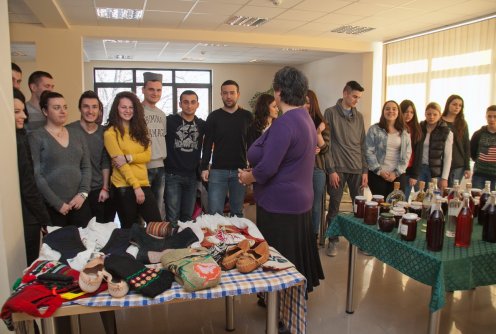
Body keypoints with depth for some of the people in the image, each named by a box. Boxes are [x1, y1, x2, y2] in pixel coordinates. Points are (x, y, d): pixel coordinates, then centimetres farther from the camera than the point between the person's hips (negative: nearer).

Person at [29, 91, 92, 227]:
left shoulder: (77, 135, 11)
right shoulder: (36, 137, -3)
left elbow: (87, 166, 10)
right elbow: (36, 175, -9)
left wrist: (83, 193, -3)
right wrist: (57, 203, -11)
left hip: (79, 203, 4)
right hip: (52, 206, -4)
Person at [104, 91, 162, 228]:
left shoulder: (139, 130, 13)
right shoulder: (110, 133, -4)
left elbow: (147, 155, 3)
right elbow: (120, 163, -10)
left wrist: (128, 157, -14)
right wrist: (136, 186, -15)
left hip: (144, 184, 5)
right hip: (123, 187, -5)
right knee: (130, 228, 7)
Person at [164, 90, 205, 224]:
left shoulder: (202, 124, 7)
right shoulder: (170, 121, -4)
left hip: (192, 175, 4)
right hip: (173, 175, -3)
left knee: (188, 216, 12)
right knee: (172, 218, -2)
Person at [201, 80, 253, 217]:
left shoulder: (247, 116, 4)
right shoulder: (214, 116, 3)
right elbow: (207, 144, 4)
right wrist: (204, 167, -2)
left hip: (240, 170, 1)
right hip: (217, 171, 0)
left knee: (237, 212, 11)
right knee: (214, 212, 0)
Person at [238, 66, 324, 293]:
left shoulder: (284, 124, -22)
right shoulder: (306, 118, 9)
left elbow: (267, 168, -26)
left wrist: (248, 177, -6)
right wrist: (255, 174, 10)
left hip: (279, 205, -10)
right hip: (300, 200, 10)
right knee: (295, 255, 23)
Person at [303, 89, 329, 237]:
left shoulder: (321, 124, 3)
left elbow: (325, 149, -1)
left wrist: (318, 133, -15)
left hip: (317, 169, 2)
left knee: (315, 205, 10)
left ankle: (313, 236, 24)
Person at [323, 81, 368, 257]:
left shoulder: (359, 116, 13)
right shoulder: (330, 113, -1)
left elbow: (363, 145, 13)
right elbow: (326, 143, -5)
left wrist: (365, 170, 7)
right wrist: (331, 170, -11)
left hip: (357, 169, 4)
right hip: (338, 168, -4)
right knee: (334, 206, 4)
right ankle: (333, 241, 19)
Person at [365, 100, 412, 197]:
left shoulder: (405, 132, 9)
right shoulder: (374, 129, -1)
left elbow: (407, 154, 5)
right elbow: (369, 151, -5)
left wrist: (397, 172, -5)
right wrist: (379, 171, -11)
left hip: (397, 175, 3)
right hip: (377, 174, -2)